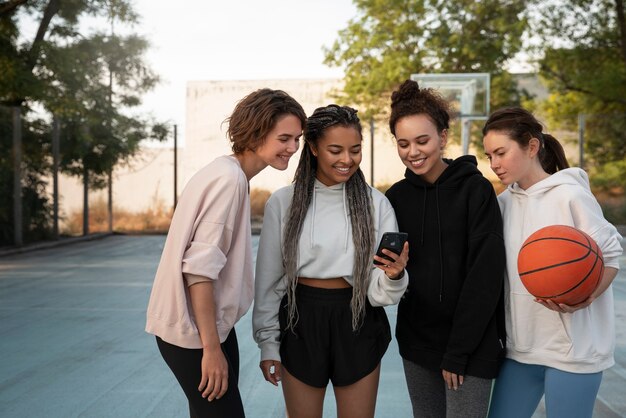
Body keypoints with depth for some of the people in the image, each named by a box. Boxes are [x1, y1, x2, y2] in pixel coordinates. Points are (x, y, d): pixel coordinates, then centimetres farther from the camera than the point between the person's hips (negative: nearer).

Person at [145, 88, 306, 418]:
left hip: (206, 323, 9)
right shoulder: (230, 179, -19)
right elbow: (199, 268, -24)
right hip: (195, 331, -9)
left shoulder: (228, 172, 9)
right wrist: (211, 348, -22)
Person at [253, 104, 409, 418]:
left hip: (357, 324, 1)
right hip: (300, 323, 0)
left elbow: (380, 290, -4)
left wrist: (394, 275, -26)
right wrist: (268, 343, 2)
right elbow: (268, 278, 2)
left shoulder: (376, 203, -3)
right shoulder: (283, 202, -5)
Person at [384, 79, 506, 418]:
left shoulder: (475, 190, -9)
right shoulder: (396, 196, 4)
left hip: (470, 344, -4)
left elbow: (485, 275, -13)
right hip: (416, 341, 4)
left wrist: (458, 350, -14)